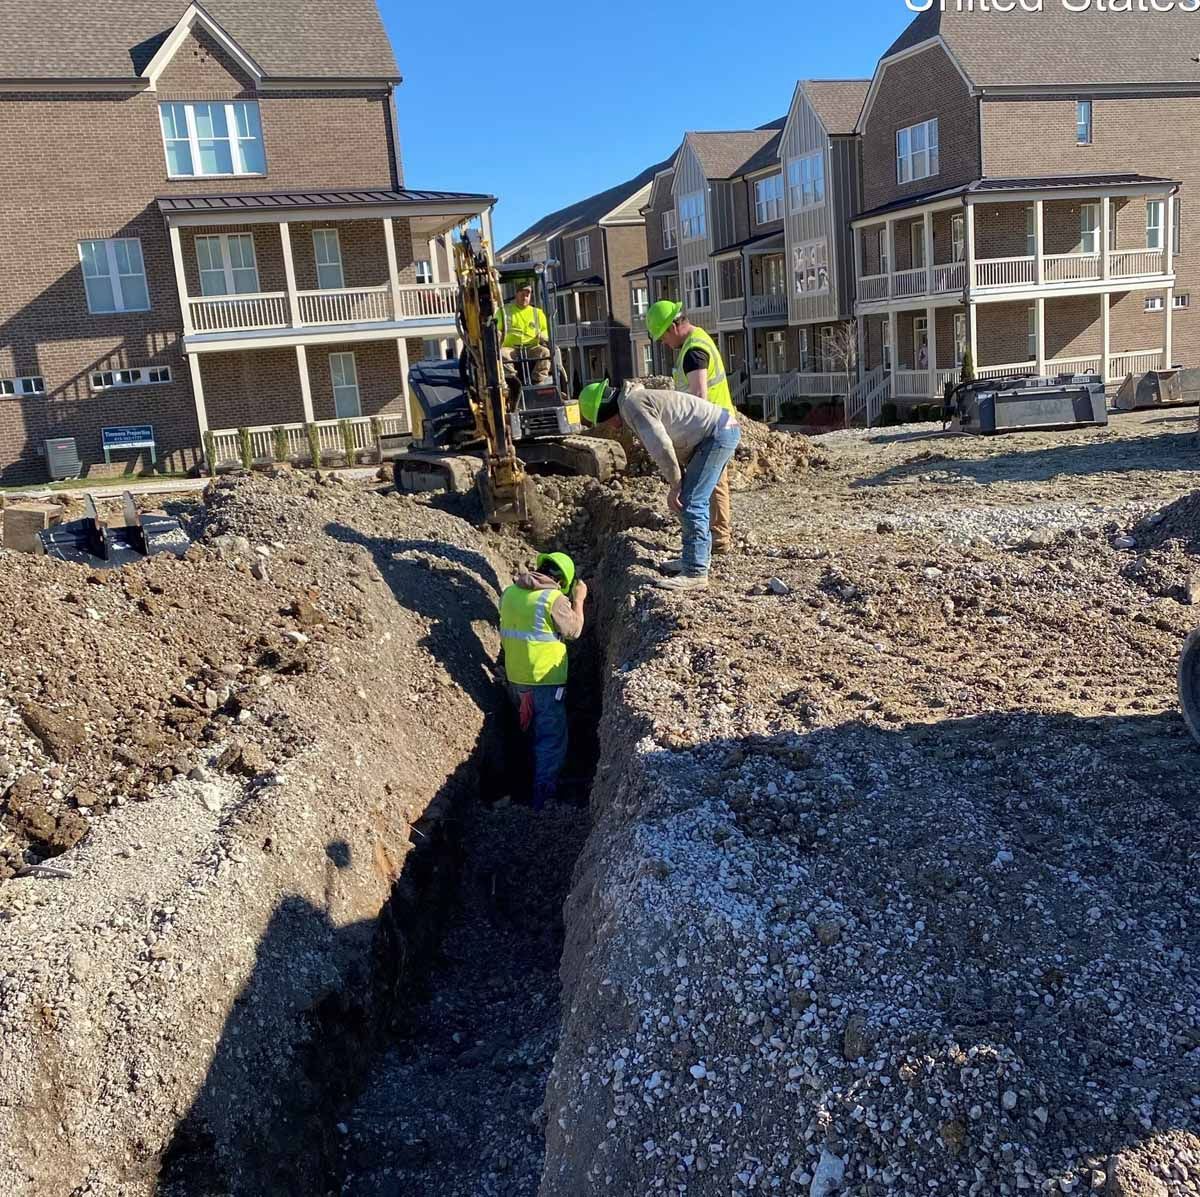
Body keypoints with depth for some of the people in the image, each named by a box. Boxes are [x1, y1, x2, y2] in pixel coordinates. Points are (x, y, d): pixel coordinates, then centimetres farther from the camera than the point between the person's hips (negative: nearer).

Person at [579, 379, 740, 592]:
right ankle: (700, 559, 30)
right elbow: (674, 443, 22)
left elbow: (661, 447, -22)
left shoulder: (632, 405, -13)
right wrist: (676, 484, 14)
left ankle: (695, 573, -10)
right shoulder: (641, 400, 20)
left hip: (718, 433, -11)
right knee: (696, 500, 19)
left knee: (691, 503, -12)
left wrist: (674, 484, -11)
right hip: (725, 430, 11)